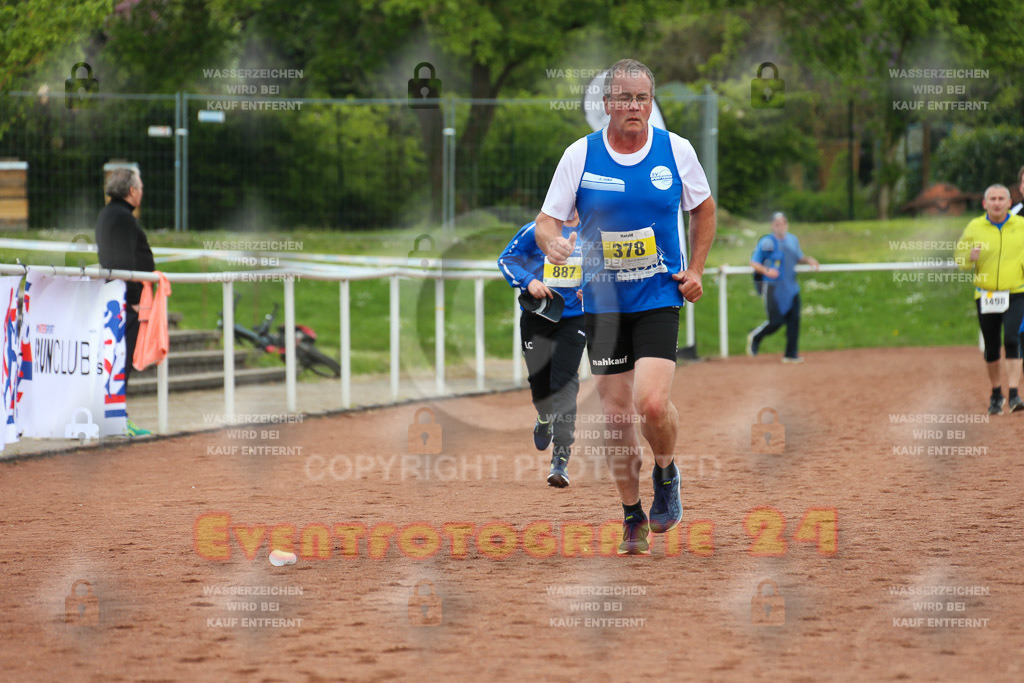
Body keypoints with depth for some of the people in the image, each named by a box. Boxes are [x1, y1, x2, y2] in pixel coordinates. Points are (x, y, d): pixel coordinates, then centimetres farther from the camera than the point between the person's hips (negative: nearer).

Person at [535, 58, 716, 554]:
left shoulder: (676, 150, -1)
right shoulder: (580, 155, -3)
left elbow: (704, 209, 15)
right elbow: (547, 220, -2)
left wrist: (695, 270, 5)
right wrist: (553, 242, -25)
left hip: (659, 296, -1)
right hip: (602, 301, 1)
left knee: (653, 403, -19)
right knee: (615, 414, 3)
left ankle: (666, 473, 13)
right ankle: (633, 518, 19)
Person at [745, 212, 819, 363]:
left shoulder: (793, 240, 10)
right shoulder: (766, 242, -9)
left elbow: (799, 257, 25)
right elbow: (754, 263, -5)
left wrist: (809, 260, 4)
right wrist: (766, 271, -22)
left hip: (791, 287, 6)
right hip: (773, 288, -6)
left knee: (794, 319, -1)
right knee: (776, 321, -6)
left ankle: (791, 354, 6)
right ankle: (755, 337, 23)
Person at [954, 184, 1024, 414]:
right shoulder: (973, 228, 3)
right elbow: (958, 257, 6)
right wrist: (970, 257, -15)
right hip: (985, 296, 2)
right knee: (991, 347, 8)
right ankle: (996, 394, 27)